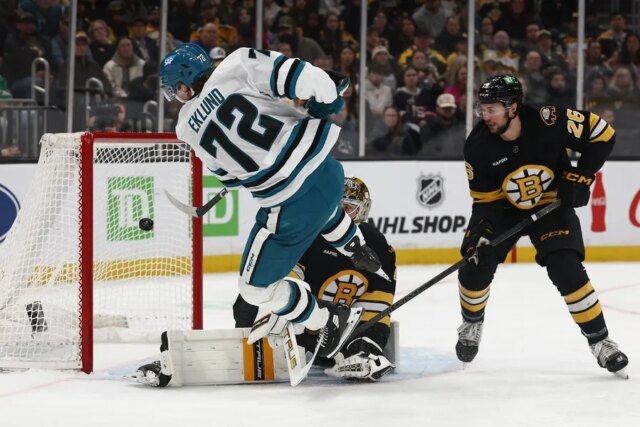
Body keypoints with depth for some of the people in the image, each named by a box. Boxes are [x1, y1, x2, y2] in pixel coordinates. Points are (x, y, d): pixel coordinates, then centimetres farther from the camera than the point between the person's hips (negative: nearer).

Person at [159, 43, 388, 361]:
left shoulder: (187, 129, 0)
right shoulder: (237, 66, -7)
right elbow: (297, 75, -16)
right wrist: (326, 96, 3)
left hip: (292, 208, -4)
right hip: (326, 168, 4)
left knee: (256, 286, 16)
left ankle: (331, 322, 24)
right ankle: (360, 252, 60)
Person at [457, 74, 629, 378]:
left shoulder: (549, 122, -29)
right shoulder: (478, 147, -20)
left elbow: (601, 133, -16)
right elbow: (485, 199, -11)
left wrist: (581, 175, -20)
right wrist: (481, 230, -27)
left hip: (552, 204, -2)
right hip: (504, 208, 2)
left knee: (567, 270, -19)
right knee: (475, 267, -9)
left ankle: (599, 341, -7)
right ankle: (471, 324, 23)